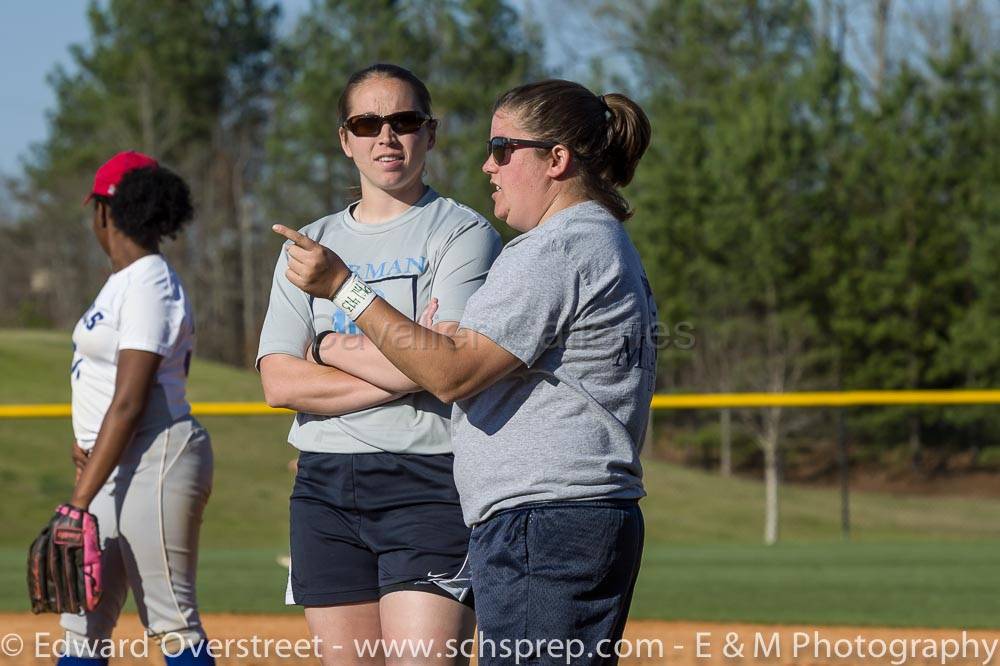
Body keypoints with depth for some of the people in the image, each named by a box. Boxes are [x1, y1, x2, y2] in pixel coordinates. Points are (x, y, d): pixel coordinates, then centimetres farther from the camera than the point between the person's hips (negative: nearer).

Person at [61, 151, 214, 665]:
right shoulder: (123, 282, 16)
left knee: (172, 623, -8)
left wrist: (79, 503, -22)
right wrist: (88, 443, 6)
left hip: (154, 463, -10)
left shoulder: (149, 285, -14)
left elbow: (130, 404, -20)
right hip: (117, 468, 10)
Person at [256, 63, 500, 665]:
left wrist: (333, 350, 0)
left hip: (431, 483, -5)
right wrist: (403, 370, -7)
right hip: (325, 489, 5)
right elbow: (279, 383, 3)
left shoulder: (463, 232, 2)